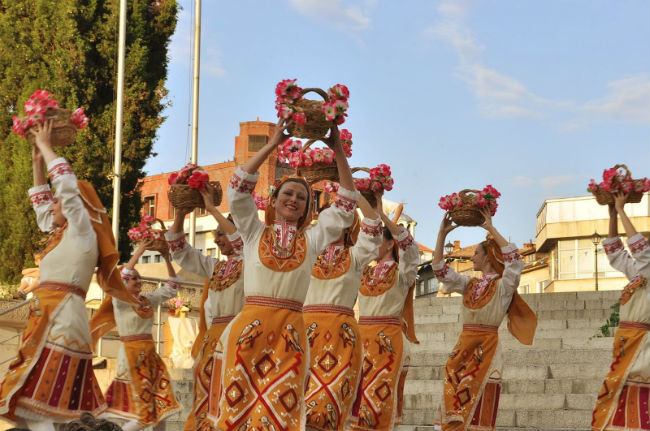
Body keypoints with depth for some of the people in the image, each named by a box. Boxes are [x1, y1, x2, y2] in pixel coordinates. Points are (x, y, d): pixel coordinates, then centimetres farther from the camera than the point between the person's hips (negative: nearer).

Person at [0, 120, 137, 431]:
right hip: (48, 319, 9)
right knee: (32, 405, 3)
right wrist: (37, 161, 33)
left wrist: (46, 146, 6)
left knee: (35, 406, -19)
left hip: (63, 320, -9)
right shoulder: (62, 235, 23)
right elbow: (40, 205, 37)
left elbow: (67, 184, -6)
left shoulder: (83, 232, 0)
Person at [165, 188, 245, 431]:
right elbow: (180, 251, 22)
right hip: (213, 338, 7)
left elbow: (242, 241, -19)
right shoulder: (215, 268, 20)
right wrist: (179, 216, 8)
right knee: (208, 397, 6)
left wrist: (212, 209, -15)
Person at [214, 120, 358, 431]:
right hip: (250, 326, -1)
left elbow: (345, 206, 10)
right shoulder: (255, 232, 12)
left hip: (290, 332, 1)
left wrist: (338, 150, 4)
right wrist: (273, 144, 1)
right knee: (240, 403, -5)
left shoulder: (311, 239, 14)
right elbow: (239, 187, 3)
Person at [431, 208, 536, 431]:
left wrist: (491, 229, -15)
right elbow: (439, 269, 15)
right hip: (462, 348, 6)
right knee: (455, 404, 3)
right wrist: (442, 233, 8)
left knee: (479, 410, -6)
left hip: (486, 349, -6)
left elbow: (515, 260, -18)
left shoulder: (502, 285, -2)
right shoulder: (469, 284, 15)